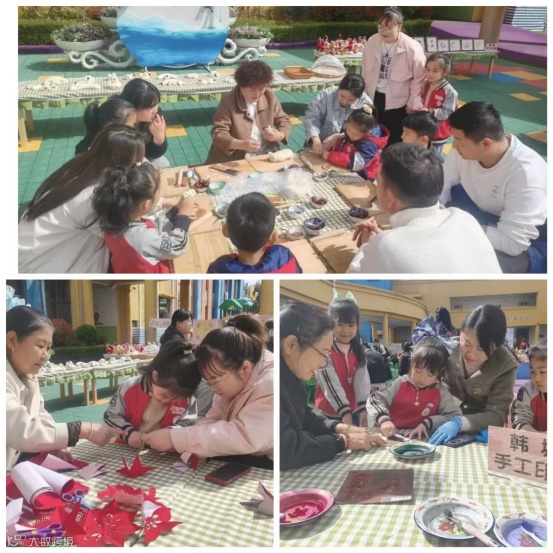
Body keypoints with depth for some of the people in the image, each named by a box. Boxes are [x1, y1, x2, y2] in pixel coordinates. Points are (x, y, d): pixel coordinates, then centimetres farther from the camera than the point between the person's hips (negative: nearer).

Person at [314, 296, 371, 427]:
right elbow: (330, 383, -21)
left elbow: (362, 380, -10)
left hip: (354, 412, 5)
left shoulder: (358, 351, 2)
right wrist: (344, 411, -30)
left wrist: (363, 409, -23)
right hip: (329, 414, -5)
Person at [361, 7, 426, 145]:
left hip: (398, 102, -4)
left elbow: (419, 78, -12)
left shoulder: (412, 48, -18)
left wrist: (413, 104, -10)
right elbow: (365, 71, 7)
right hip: (374, 97, 5)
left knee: (394, 141, 5)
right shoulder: (372, 42, -5)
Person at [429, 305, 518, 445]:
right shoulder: (448, 348, -13)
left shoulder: (504, 366, -16)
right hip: (446, 422, 1)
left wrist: (460, 423, -30)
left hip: (480, 433, -1)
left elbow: (497, 415, -16)